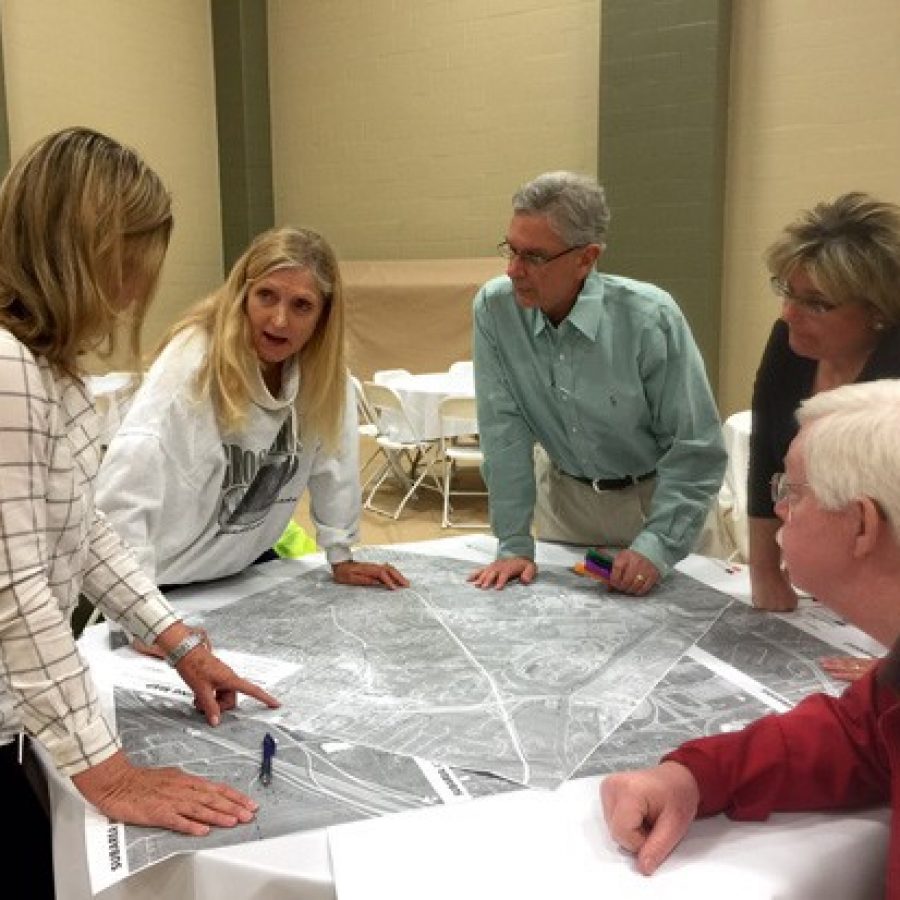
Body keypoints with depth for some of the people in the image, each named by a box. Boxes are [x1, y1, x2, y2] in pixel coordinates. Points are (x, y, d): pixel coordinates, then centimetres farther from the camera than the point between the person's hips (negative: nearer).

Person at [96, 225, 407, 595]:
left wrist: (341, 557, 3)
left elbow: (333, 460, -1)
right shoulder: (192, 359, -26)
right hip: (165, 574, -5)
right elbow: (133, 469, -32)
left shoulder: (322, 367, -11)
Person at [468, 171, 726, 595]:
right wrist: (514, 543, -17)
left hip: (657, 497, -2)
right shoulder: (493, 308, -18)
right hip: (564, 493, 2)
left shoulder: (650, 317, -26)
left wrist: (658, 545, -28)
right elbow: (504, 432, -16)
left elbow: (697, 448, -20)